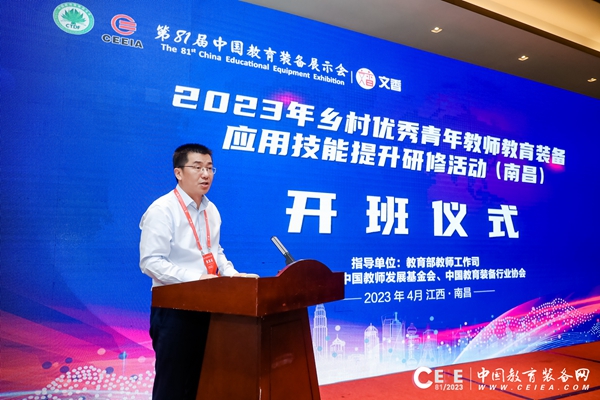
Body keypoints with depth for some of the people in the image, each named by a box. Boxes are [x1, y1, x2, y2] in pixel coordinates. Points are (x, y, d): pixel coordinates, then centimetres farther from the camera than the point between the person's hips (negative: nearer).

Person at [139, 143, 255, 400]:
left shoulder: (211, 210, 10)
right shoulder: (162, 210, -13)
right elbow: (151, 262, -19)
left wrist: (232, 275, 0)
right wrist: (195, 278, -26)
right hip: (174, 310, -7)